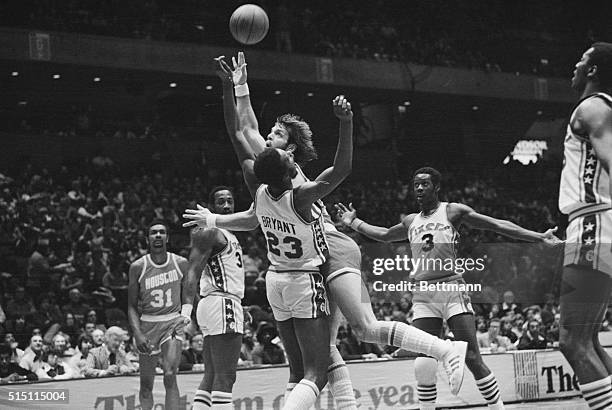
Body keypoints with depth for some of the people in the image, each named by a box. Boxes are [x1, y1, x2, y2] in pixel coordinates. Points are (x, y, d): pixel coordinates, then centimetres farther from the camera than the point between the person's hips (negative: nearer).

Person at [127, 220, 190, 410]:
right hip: (147, 324, 1)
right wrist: (138, 334, -14)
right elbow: (132, 306, -1)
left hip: (173, 322, -1)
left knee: (170, 376, -19)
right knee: (146, 384, 8)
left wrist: (186, 314, -8)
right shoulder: (137, 267, -5)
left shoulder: (181, 264, -2)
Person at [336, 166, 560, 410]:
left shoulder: (453, 212, 1)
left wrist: (539, 237, -7)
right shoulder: (410, 222, 16)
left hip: (452, 290, -4)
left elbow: (498, 225, -2)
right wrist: (353, 223, 33)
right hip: (423, 296, 4)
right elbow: (384, 235, 36)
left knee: (472, 359, -9)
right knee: (423, 365, -6)